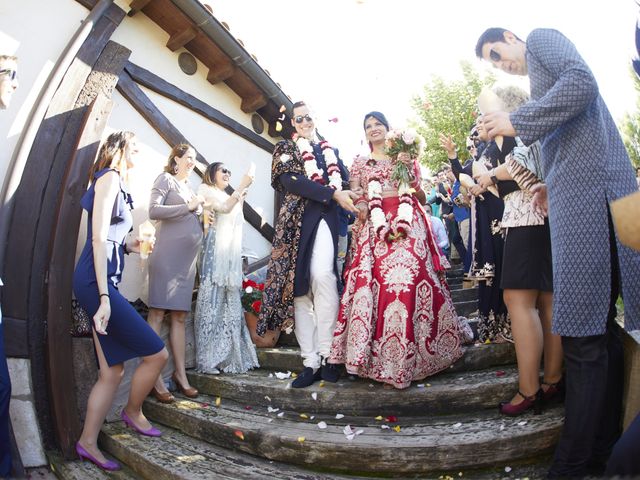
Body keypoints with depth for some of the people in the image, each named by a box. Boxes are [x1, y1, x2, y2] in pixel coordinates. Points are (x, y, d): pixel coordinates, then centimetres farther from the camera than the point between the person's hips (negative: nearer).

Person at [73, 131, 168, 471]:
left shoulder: (114, 182, 21)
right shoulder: (110, 177, -6)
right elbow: (98, 238, -16)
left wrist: (129, 245, 5)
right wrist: (104, 297, -20)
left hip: (101, 283, 10)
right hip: (96, 282, -10)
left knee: (112, 372, 11)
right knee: (156, 353, -4)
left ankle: (88, 442, 22)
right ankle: (133, 412, 19)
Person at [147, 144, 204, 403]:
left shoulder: (188, 185, 24)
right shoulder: (166, 179, 4)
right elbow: (154, 211, -10)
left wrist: (201, 213, 13)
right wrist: (188, 207, -9)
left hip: (187, 257, 7)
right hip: (167, 255, -7)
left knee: (179, 316, 7)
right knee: (157, 313, -5)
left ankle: (180, 374, 12)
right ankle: (154, 378, -2)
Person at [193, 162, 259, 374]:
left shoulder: (229, 197, 30)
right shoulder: (205, 189, 9)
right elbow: (223, 208, -9)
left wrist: (241, 199, 17)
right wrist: (242, 187, -8)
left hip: (232, 253, 7)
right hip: (215, 250, -7)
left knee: (230, 304, 2)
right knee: (212, 301, -11)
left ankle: (228, 358, 3)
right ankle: (206, 360, -9)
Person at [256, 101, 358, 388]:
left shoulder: (330, 150, 25)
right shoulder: (285, 148, 15)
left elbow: (346, 180, 23)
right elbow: (291, 181, -4)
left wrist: (350, 200, -2)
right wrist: (332, 194, -12)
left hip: (328, 218, 1)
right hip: (298, 220, 0)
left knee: (322, 275, -24)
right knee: (300, 288, -3)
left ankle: (326, 353, -14)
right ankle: (310, 362, 4)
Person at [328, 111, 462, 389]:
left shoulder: (406, 157, 19)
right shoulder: (359, 163, 20)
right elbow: (355, 198, 10)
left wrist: (408, 169, -1)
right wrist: (361, 208, -10)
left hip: (407, 222, 0)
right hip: (374, 225, 0)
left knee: (410, 274, -16)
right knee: (372, 279, -14)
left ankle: (412, 347, -8)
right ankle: (374, 353, -7)